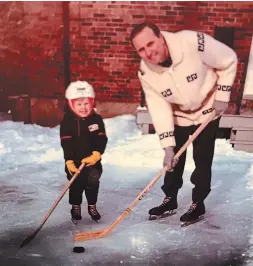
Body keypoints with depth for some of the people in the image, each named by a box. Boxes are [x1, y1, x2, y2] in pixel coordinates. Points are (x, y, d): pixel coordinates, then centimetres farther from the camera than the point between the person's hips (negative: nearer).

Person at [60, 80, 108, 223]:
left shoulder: (97, 119, -4)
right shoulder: (67, 121, -10)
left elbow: (102, 139, -8)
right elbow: (66, 144, -14)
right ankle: (76, 207, 30)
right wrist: (69, 161, -22)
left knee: (93, 182, 1)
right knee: (76, 184, 7)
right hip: (74, 160, -1)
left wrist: (96, 155, -21)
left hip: (93, 159, 1)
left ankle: (92, 206, 24)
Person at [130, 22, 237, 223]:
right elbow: (159, 109, -18)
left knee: (202, 159, 1)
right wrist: (168, 146, -21)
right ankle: (170, 199, 29)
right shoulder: (146, 73, -21)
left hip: (208, 110, -3)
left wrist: (222, 95, -14)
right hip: (179, 116, 3)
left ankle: (198, 203, 20)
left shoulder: (194, 42, -32)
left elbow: (229, 61, -15)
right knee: (174, 158, 9)